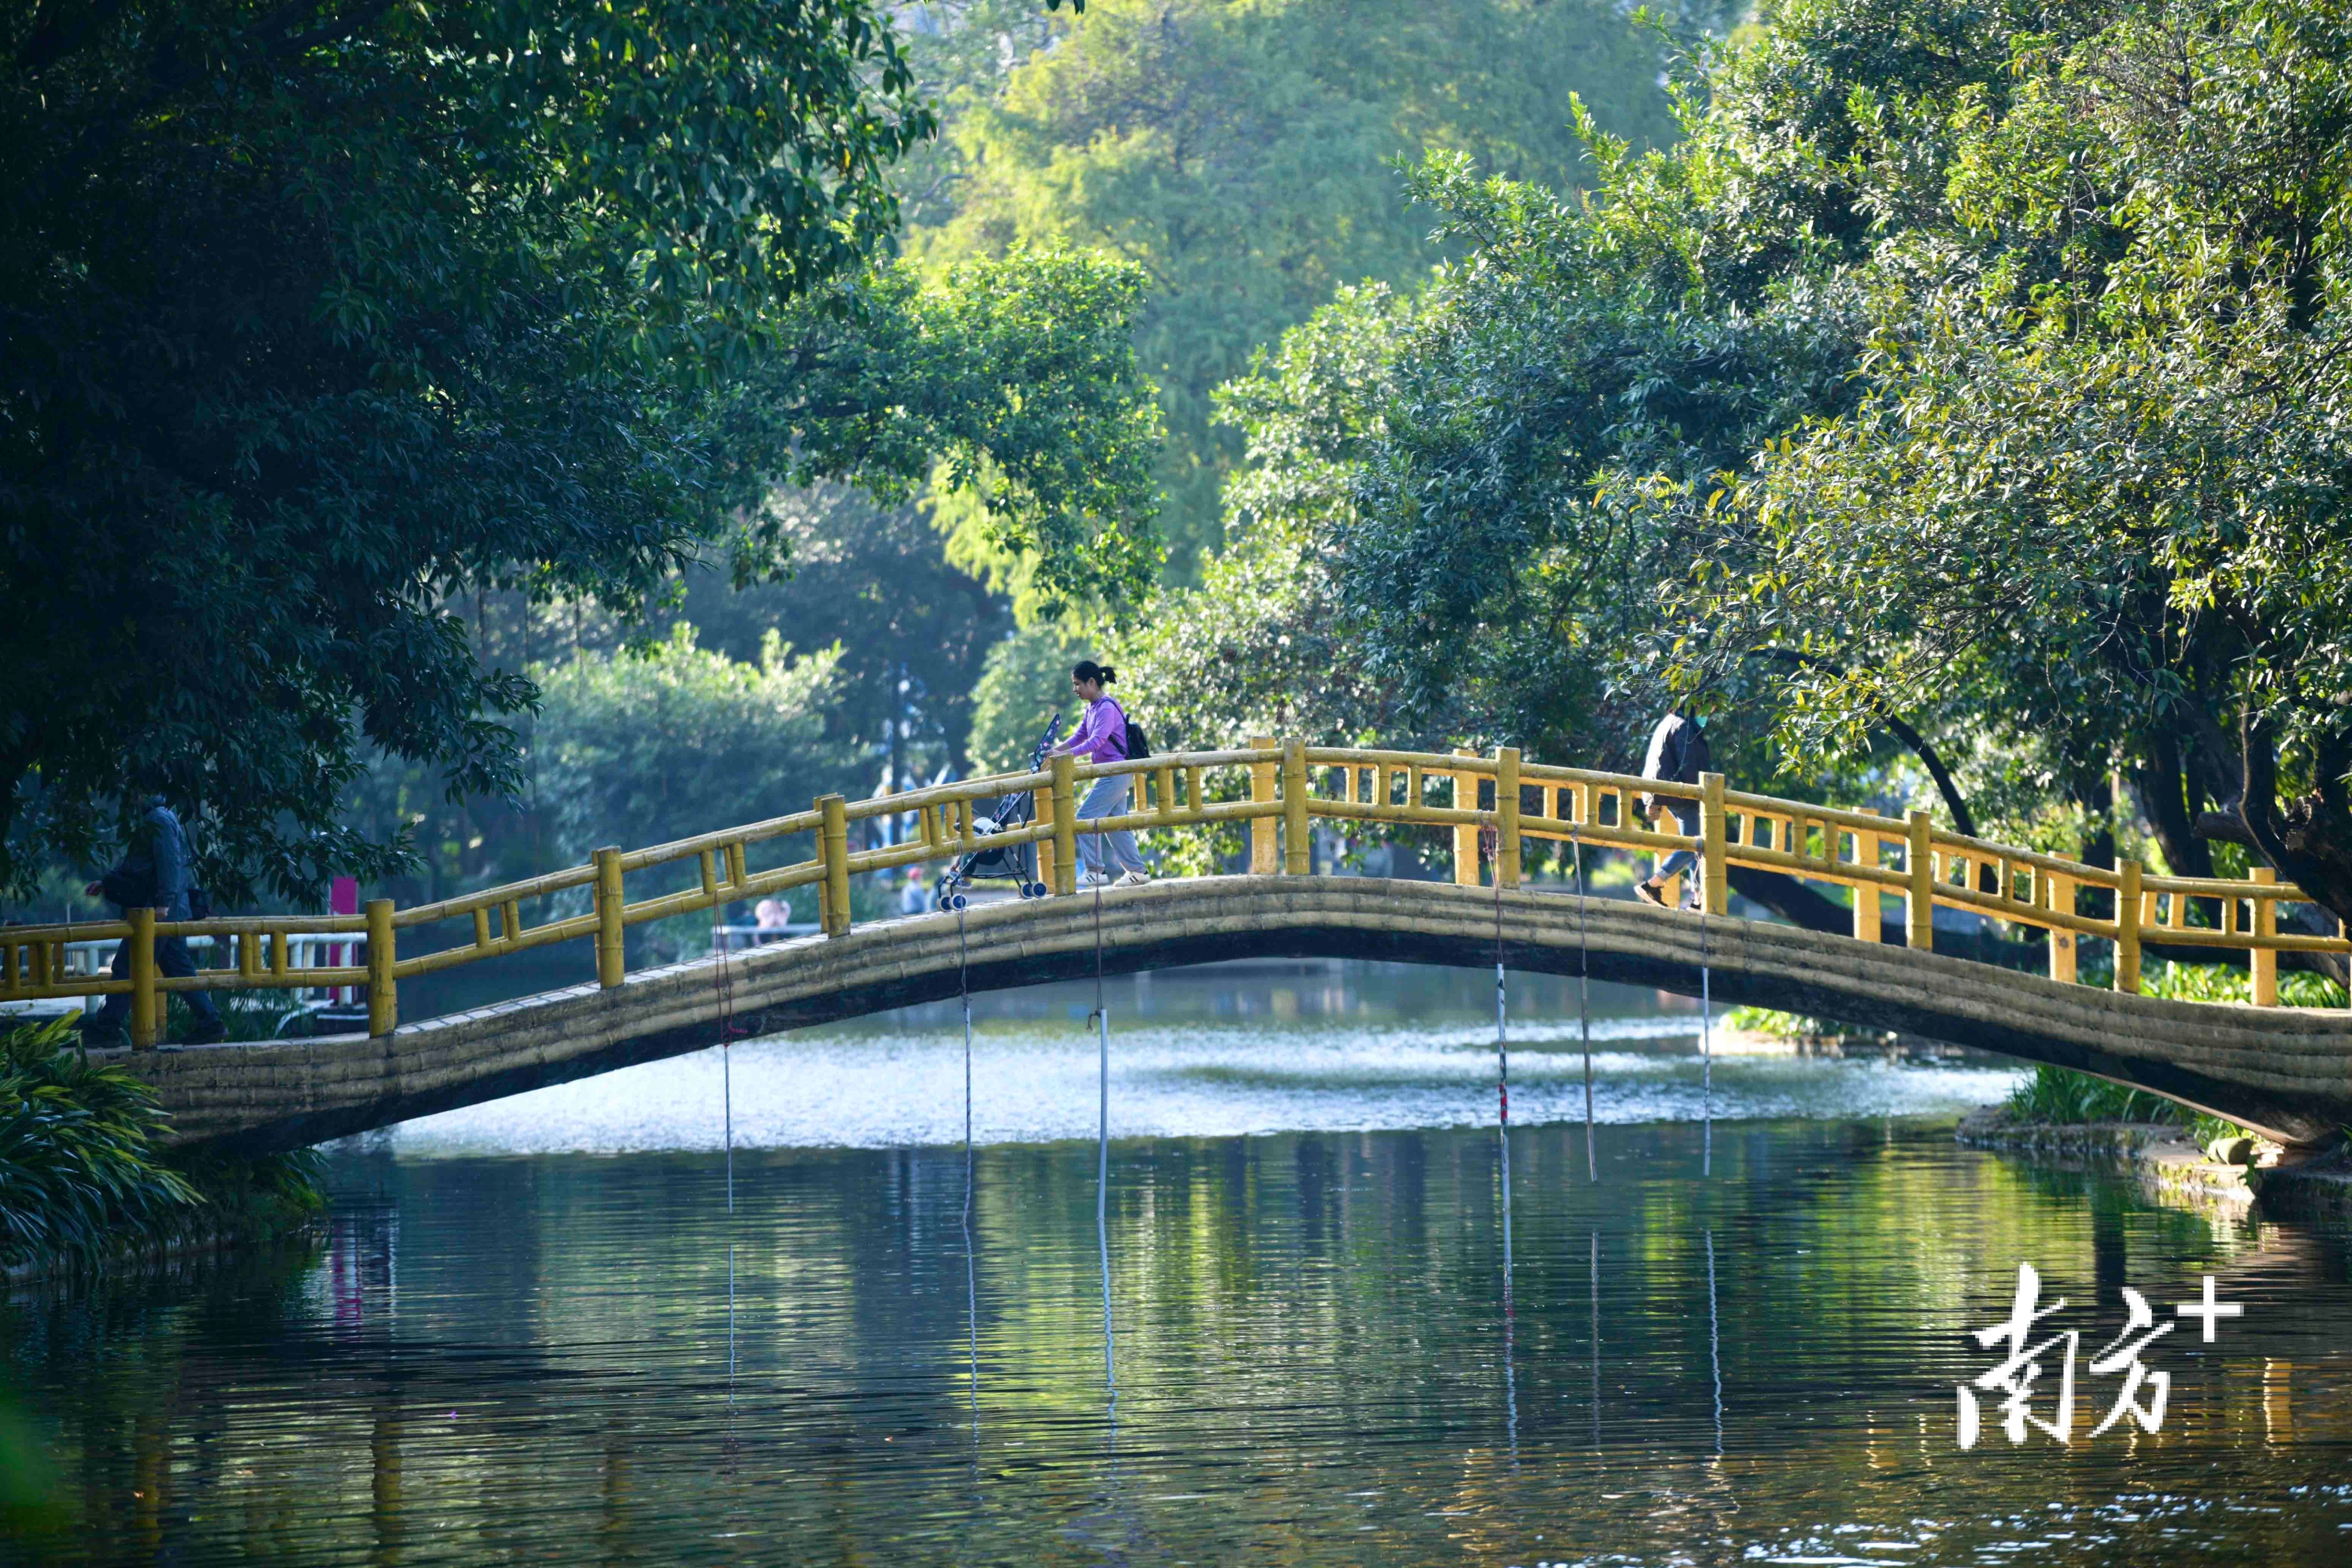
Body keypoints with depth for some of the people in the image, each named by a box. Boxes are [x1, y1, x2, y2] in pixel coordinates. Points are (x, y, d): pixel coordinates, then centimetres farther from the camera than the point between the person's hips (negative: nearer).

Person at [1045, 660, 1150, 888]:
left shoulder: (1107, 708, -17)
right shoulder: (1092, 709, 13)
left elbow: (1097, 741, -26)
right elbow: (1080, 737, 16)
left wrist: (1065, 755, -30)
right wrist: (1052, 752, 4)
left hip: (1117, 773, -10)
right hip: (1113, 774, 10)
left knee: (1085, 818, -11)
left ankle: (1095, 872, -11)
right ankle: (1137, 872, 16)